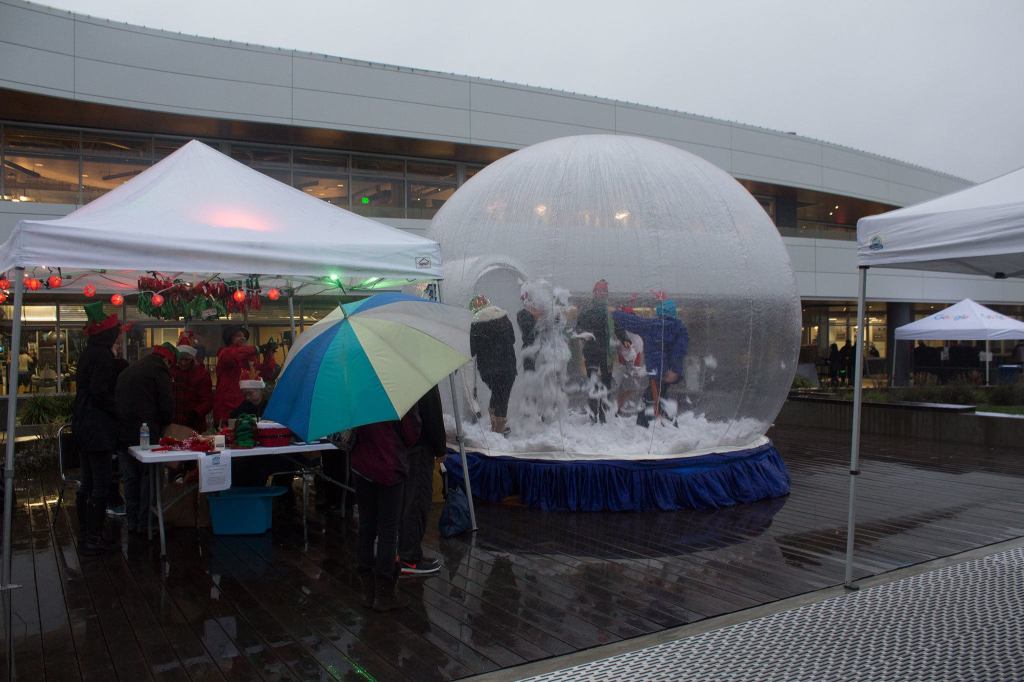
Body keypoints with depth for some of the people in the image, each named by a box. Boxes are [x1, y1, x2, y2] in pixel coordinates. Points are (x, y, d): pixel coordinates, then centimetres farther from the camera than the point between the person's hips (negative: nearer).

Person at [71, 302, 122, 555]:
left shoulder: (88, 353, 13)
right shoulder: (103, 355, -16)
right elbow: (100, 392, -23)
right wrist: (119, 411, -12)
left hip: (83, 426, 10)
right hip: (98, 428, -10)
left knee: (87, 483, 16)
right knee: (101, 484, -4)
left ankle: (84, 534, 24)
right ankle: (93, 540, -1)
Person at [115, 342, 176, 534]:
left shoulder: (129, 369, 20)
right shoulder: (159, 370, -6)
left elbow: (118, 400, 22)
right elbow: (167, 405, -11)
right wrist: (163, 425, 8)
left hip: (123, 432, 7)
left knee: (130, 477, 13)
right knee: (148, 477, 2)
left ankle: (131, 522, 20)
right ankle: (144, 522, 5)